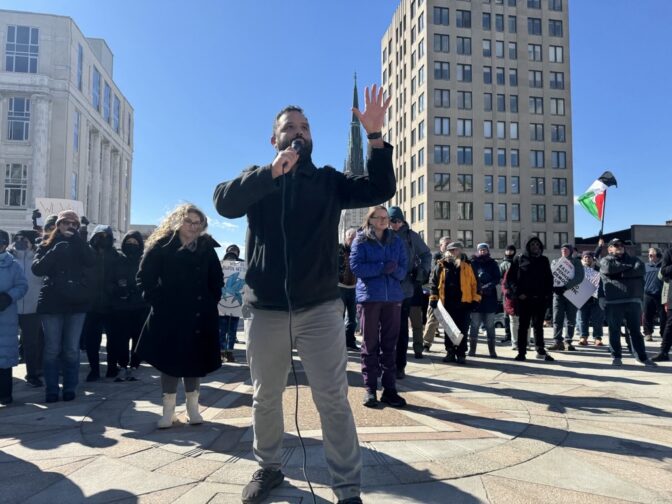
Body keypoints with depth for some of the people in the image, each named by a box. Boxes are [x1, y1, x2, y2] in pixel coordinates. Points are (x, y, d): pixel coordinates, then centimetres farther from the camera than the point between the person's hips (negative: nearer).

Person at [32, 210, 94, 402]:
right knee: (52, 348, 2)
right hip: (51, 302, -1)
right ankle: (51, 389, 11)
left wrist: (77, 239, -16)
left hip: (76, 302, 1)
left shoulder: (80, 246, 9)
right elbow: (37, 269, -8)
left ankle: (70, 388, 13)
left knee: (72, 349, 4)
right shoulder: (47, 245, 7)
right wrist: (55, 252, -19)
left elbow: (90, 262, -12)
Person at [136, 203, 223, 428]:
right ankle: (168, 409, 15)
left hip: (199, 315, 2)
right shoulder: (161, 246, -3)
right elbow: (144, 278, 0)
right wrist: (156, 301, -7)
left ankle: (193, 406, 23)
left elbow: (217, 280, 14)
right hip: (168, 316, -2)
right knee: (169, 360, 4)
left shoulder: (206, 248, 5)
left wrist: (211, 302, 4)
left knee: (195, 360, 9)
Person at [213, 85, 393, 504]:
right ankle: (269, 468, 37)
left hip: (320, 308, -1)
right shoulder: (257, 180, 8)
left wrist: (375, 137, -16)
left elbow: (381, 190, -4)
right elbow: (225, 202, -12)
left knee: (333, 400, 0)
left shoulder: (328, 181, 8)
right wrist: (272, 172, -24)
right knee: (265, 397, 16)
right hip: (267, 310, 2)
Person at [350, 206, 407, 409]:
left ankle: (389, 389, 12)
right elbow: (356, 266, -10)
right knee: (370, 344, 2)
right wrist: (382, 267, -19)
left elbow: (404, 268, 8)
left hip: (393, 296, 3)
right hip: (369, 296, -3)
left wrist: (394, 269, -15)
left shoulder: (396, 240, 13)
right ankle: (370, 389, 8)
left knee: (390, 343, 5)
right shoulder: (361, 240, 3)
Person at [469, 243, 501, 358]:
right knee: (474, 324, 1)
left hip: (489, 298, 1)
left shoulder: (493, 264, 8)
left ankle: (492, 350, 9)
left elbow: (497, 279, -1)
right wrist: (477, 289, -15)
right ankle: (472, 349, 9)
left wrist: (486, 287, -16)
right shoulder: (473, 263, 5)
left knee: (490, 326, 4)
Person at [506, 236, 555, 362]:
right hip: (524, 298, -2)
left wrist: (548, 293, 2)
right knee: (523, 325, 3)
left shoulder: (544, 260, 11)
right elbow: (510, 277, -2)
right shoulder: (519, 259, 2)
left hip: (540, 298, 2)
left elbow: (549, 279, 15)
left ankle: (541, 351, 14)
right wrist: (518, 293, -10)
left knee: (538, 325, 8)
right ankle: (521, 352, 8)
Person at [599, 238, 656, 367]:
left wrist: (621, 273, -10)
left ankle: (642, 357, 16)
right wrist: (629, 267, -2)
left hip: (633, 300, 2)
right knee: (614, 330, 3)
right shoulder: (605, 260, 10)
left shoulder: (633, 259, 17)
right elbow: (609, 268, -13)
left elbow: (640, 269, -4)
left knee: (635, 330, 8)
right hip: (613, 302, -2)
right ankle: (616, 357, 12)